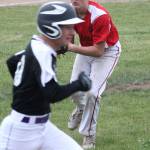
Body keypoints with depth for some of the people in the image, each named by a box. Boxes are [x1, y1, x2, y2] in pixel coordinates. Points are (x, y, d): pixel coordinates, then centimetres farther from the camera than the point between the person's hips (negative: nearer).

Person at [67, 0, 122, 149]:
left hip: (107, 51, -5)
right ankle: (81, 109, 45)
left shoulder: (100, 16, -35)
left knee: (92, 92, -14)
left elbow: (98, 51, -33)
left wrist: (72, 47, -40)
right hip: (86, 48, 5)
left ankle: (88, 136, 5)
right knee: (75, 90, 7)